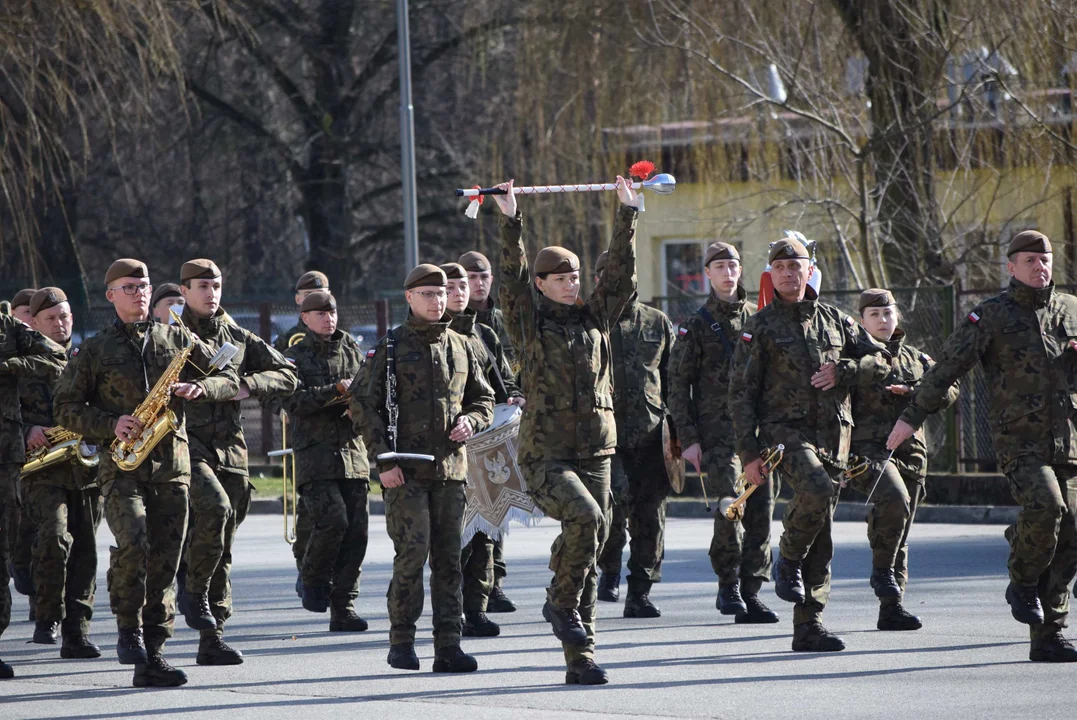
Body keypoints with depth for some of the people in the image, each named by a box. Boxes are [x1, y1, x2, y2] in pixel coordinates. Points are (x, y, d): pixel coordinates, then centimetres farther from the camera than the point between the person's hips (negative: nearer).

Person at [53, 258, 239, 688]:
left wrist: (199, 388, -8)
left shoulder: (176, 340, 13)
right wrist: (111, 425, -10)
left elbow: (230, 380, 14)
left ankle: (150, 657, 3)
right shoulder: (94, 351, 7)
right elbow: (66, 409, 7)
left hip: (172, 464, 2)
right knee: (133, 542, -24)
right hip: (121, 464, -2)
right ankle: (129, 630, -5)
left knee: (164, 558, -1)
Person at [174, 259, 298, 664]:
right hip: (185, 447, -4)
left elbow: (287, 376, 12)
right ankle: (193, 587, -9)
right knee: (215, 507, -31)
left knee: (222, 550, 4)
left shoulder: (238, 339, 13)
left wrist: (249, 385, -6)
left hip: (230, 450, 4)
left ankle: (212, 640, 9)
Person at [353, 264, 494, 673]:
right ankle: (401, 642, 0)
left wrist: (470, 421, -3)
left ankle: (448, 647, 5)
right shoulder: (390, 348, -1)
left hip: (451, 468, 4)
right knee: (413, 551, -12)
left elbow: (483, 401, 20)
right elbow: (363, 405, -3)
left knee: (448, 557, 3)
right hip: (405, 470, -4)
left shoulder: (462, 348, 12)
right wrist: (383, 460, -10)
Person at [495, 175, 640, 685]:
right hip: (544, 455, -5)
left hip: (594, 451, 5)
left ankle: (581, 660, 6)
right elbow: (513, 277, -10)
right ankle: (561, 602, -7)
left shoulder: (594, 318, 13)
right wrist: (510, 222, -17)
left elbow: (620, 273, 10)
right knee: (585, 517, -29)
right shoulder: (530, 323, 1)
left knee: (590, 552, 3)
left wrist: (627, 214, 7)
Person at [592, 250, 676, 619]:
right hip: (605, 433, -3)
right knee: (617, 498, -20)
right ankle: (608, 568, 4)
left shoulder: (658, 323, 14)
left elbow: (672, 380, 17)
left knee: (650, 516, 1)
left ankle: (640, 594, 8)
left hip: (651, 434, 3)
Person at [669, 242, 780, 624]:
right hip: (718, 431, -4)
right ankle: (728, 586, -3)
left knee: (761, 511, -1)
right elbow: (678, 385, 3)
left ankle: (751, 592, 6)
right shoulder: (696, 326, 4)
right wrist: (688, 439, -5)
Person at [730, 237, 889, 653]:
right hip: (784, 429, -4)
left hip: (832, 435, 4)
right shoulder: (760, 327, 3)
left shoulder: (835, 320, 14)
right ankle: (788, 560, -9)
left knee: (821, 540, 3)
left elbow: (879, 360, 15)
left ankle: (808, 626, 7)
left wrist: (841, 371, -5)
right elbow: (741, 393, 0)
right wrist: (749, 453, -7)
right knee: (817, 491, -33)